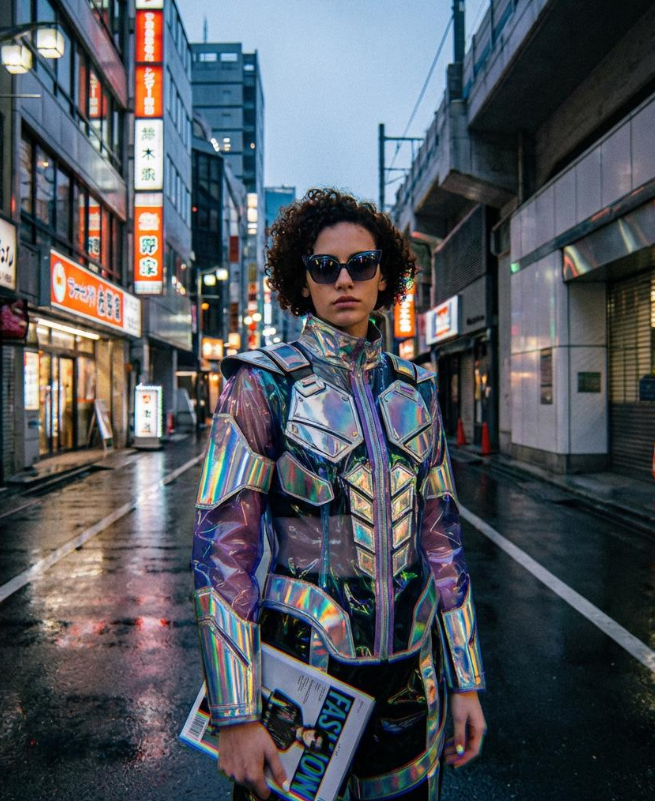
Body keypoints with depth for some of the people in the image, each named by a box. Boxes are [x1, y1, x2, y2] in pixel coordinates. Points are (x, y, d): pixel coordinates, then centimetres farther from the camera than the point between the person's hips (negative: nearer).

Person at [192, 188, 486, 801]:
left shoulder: (414, 389, 4)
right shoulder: (263, 382, -10)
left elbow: (440, 534, 6)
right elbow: (223, 545, -14)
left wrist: (466, 680, 6)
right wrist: (234, 716, -16)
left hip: (410, 672, 4)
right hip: (302, 660, -4)